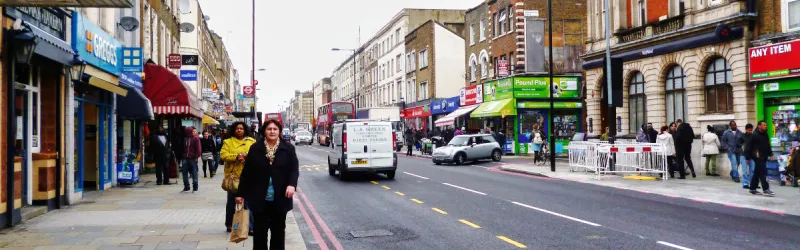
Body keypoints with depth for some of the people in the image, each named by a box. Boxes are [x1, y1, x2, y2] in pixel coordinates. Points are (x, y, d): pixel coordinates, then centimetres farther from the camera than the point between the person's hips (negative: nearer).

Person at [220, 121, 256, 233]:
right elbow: (223, 155, -6)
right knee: (231, 201, 11)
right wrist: (236, 157, -18)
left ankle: (251, 226, 5)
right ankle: (229, 224, 25)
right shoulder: (228, 142, 5)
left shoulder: (252, 142, 7)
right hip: (233, 175, 0)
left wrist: (246, 156, -18)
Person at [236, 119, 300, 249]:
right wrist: (241, 193, 1)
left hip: (280, 198, 0)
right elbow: (247, 172, 1)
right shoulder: (255, 148, -1)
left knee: (278, 230, 13)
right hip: (259, 198, 0)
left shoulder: (288, 148, -1)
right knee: (259, 231, 6)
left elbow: (294, 169, -4)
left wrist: (292, 184, -23)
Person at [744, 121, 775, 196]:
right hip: (758, 157, -8)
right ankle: (766, 189, -11)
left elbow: (768, 146, 24)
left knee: (757, 173, 12)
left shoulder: (765, 135, 14)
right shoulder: (755, 135, -10)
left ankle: (753, 189, 18)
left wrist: (770, 154, 12)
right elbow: (748, 146, -10)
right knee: (763, 173, -11)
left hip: (764, 157, 8)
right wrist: (747, 157, -10)